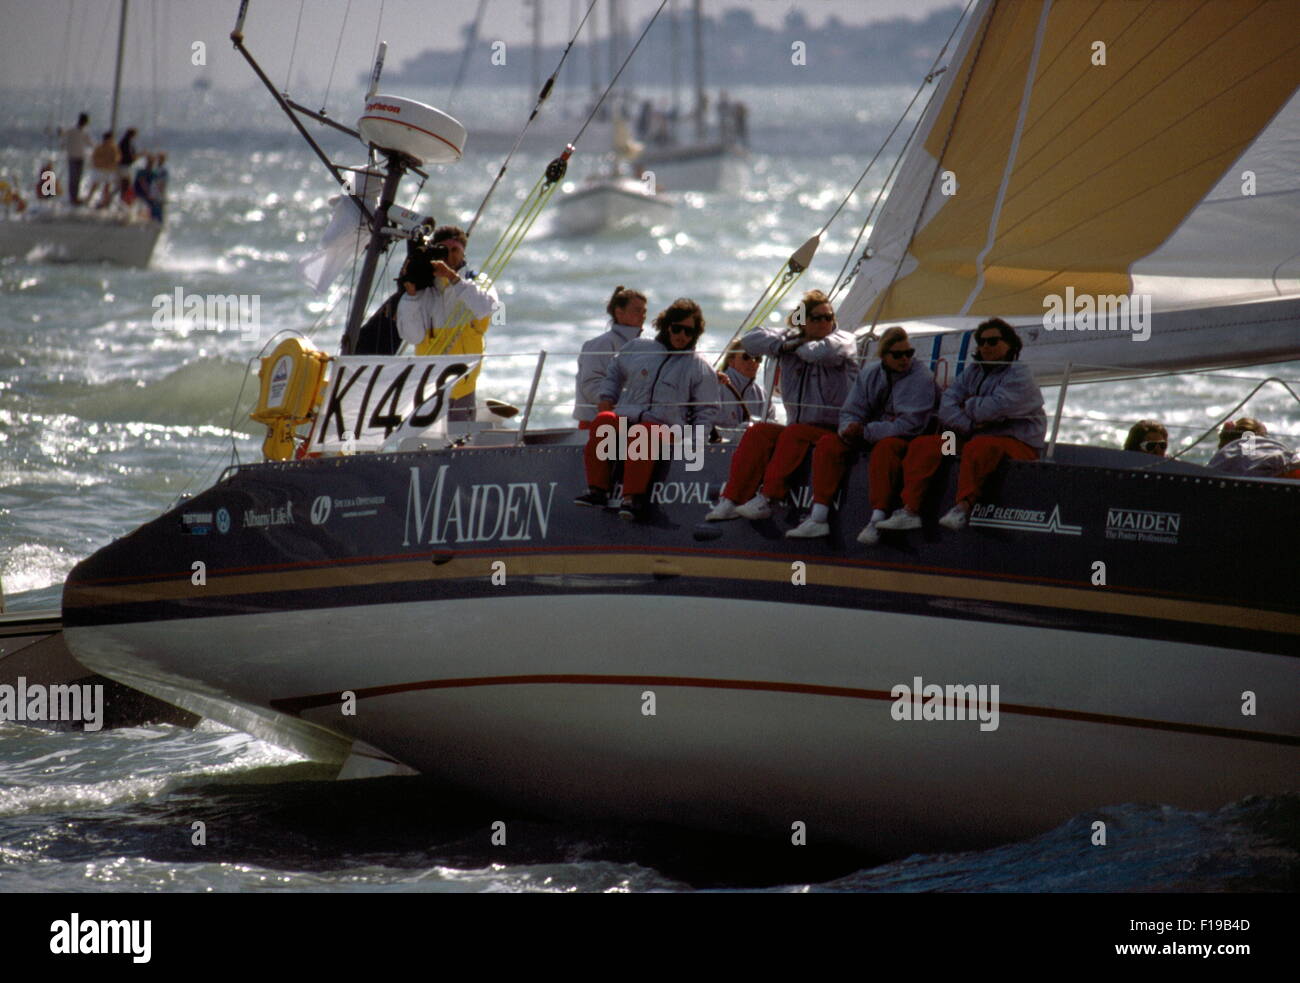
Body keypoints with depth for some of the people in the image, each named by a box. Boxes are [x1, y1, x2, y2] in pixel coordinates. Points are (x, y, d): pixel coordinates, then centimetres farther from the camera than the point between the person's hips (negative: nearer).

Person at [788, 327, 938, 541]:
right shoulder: (870, 374, 7)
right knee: (828, 443, -13)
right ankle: (818, 519, -19)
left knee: (884, 448, -38)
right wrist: (849, 429, -19)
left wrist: (865, 432, -23)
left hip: (906, 439, -6)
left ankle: (877, 521, -43)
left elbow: (911, 424, -20)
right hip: (870, 437, 6)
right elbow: (850, 412, 8)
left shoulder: (921, 376, -12)